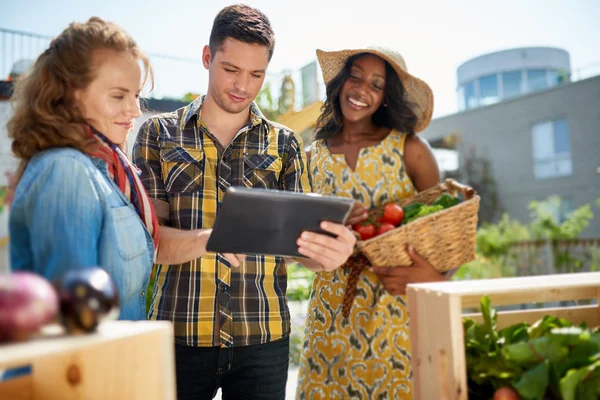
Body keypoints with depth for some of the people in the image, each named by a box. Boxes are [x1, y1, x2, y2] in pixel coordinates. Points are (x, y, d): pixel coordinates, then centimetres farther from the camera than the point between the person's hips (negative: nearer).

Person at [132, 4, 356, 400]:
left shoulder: (285, 144, 5)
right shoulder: (159, 134, 2)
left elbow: (301, 235, -2)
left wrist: (327, 252, -26)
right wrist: (208, 239, -27)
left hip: (264, 337, 2)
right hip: (181, 333, -1)